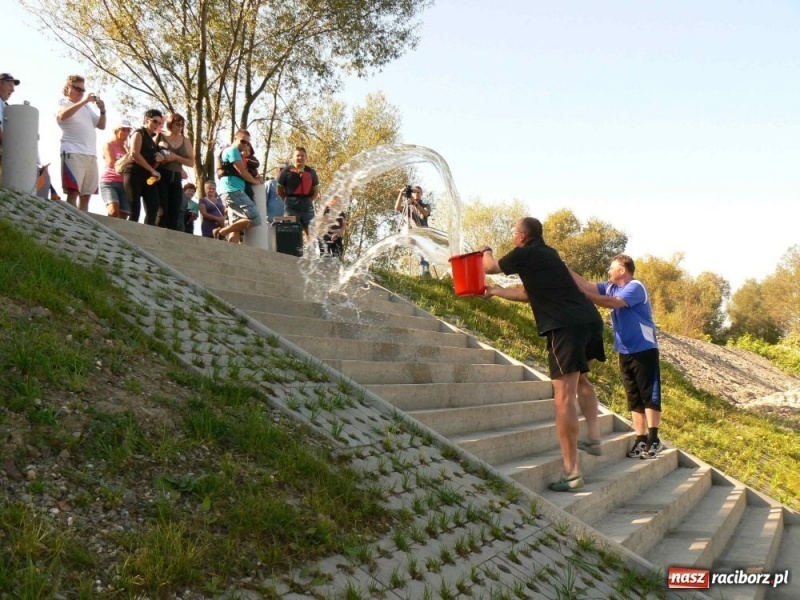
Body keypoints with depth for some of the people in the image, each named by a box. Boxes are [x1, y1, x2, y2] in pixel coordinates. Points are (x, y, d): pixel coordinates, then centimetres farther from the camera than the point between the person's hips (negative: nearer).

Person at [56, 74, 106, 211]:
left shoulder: (86, 107, 25)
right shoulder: (63, 103, 7)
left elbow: (101, 125, 23)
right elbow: (62, 115, -16)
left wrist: (102, 110, 5)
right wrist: (83, 101, -17)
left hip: (91, 154, 6)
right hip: (73, 153, -6)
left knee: (86, 195, 4)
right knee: (73, 192, -16)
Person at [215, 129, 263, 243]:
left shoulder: (228, 151, 29)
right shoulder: (233, 150, -2)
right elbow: (242, 172, -8)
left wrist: (254, 178, 10)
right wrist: (255, 181, 9)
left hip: (229, 192, 11)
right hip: (233, 191, -11)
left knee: (237, 225, 4)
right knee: (255, 218, -18)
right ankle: (221, 232, -17)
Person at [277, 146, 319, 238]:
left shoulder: (311, 172, 9)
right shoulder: (287, 171, 0)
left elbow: (316, 190, 17)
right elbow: (280, 190, 5)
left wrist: (308, 201, 7)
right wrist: (288, 201, -1)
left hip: (307, 205, 3)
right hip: (291, 206, -3)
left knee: (310, 231, 2)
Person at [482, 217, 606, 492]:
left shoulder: (525, 254, 2)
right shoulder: (547, 254, 25)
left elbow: (490, 266, 21)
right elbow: (529, 293, 35)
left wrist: (486, 250, 42)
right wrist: (494, 291, 43)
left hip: (566, 326, -9)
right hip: (591, 319, 9)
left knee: (564, 395, -9)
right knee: (580, 377, 31)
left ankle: (572, 472, -11)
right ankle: (594, 438, 23)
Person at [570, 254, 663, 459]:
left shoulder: (636, 287, -14)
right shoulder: (610, 287, 10)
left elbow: (613, 303, -28)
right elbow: (586, 285, 1)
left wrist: (583, 295, -33)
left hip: (644, 350, -8)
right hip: (625, 352, 8)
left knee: (649, 395, -5)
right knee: (634, 397, 7)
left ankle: (653, 439, -4)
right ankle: (641, 440, 10)